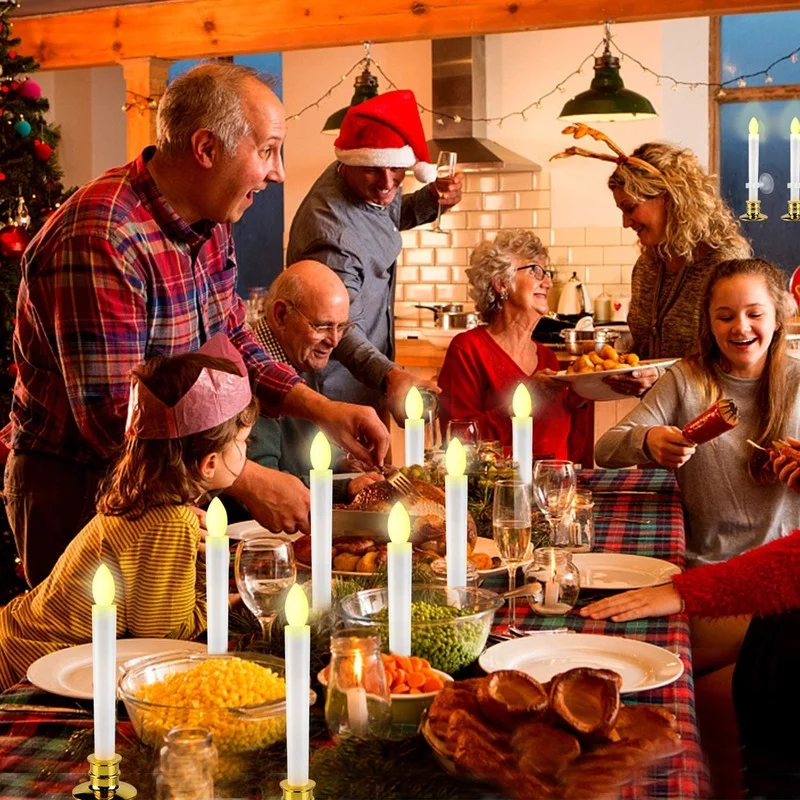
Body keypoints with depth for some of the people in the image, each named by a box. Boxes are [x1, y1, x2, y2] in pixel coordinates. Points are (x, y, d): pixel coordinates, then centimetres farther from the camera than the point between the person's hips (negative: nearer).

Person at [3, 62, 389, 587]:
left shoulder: (210, 224, 2)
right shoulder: (99, 242, -28)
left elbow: (234, 343, 12)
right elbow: (111, 419, -31)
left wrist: (322, 410, -3)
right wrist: (249, 483, -29)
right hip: (77, 490, -8)